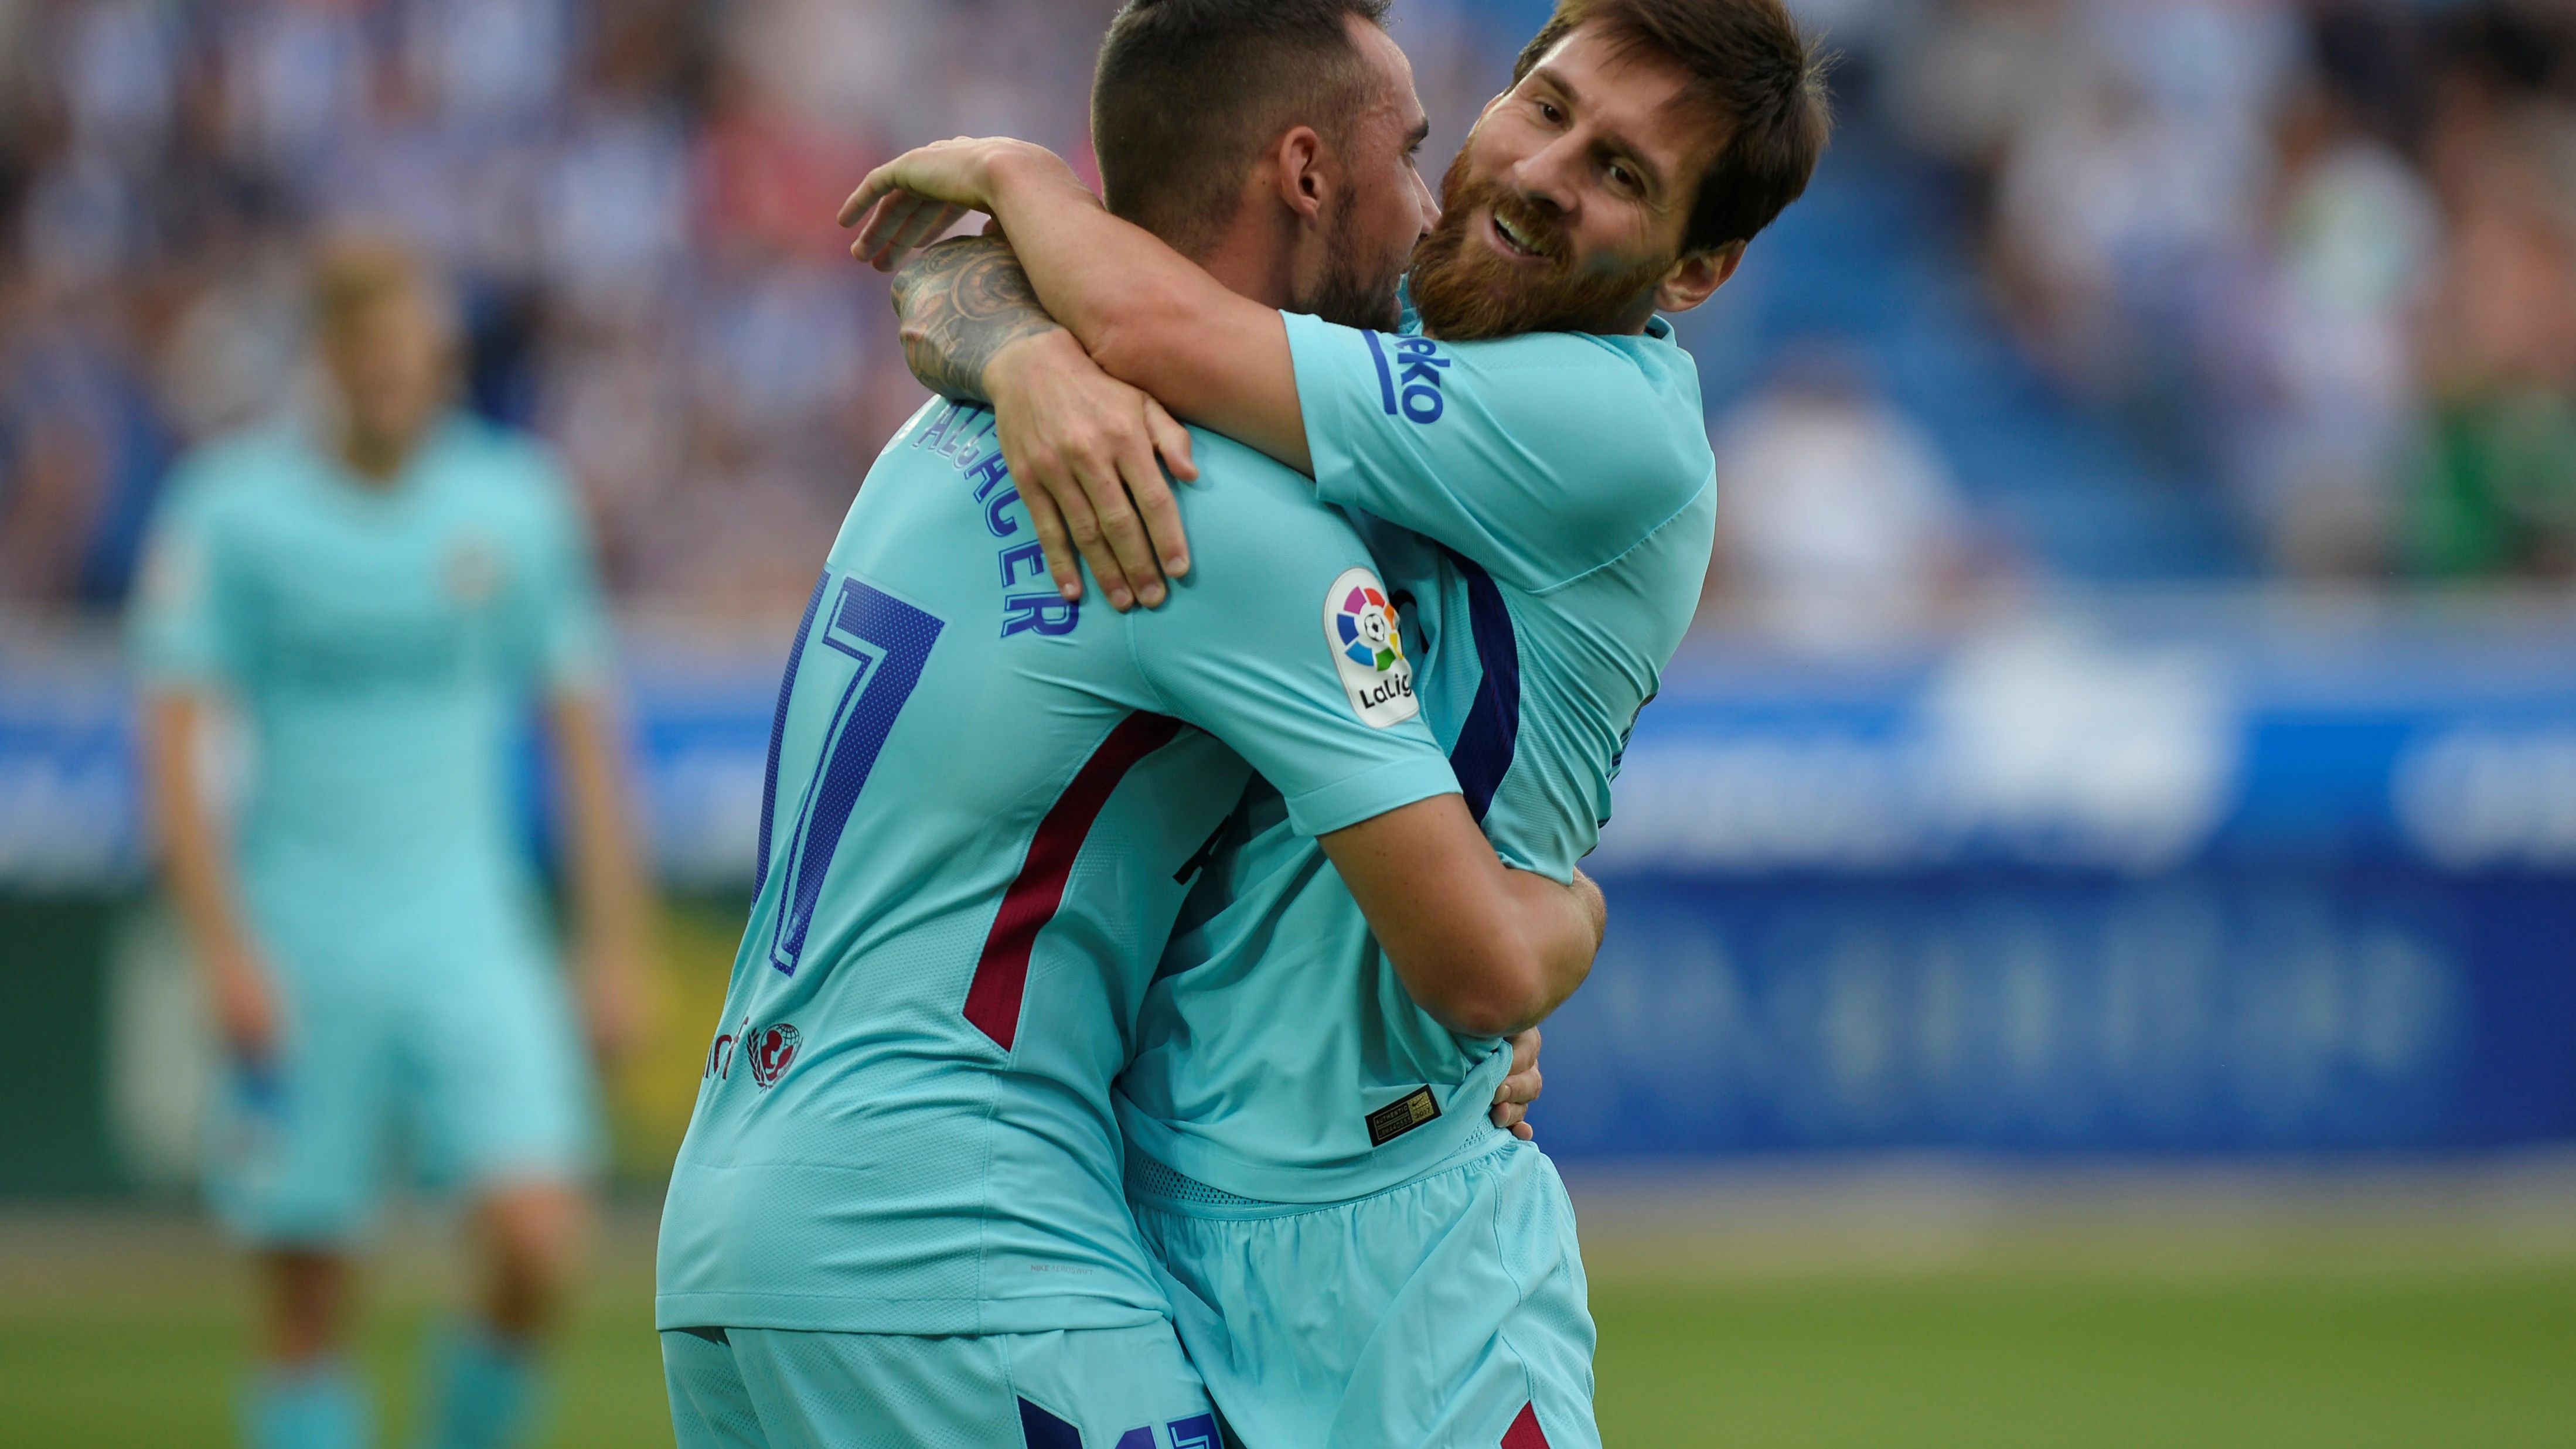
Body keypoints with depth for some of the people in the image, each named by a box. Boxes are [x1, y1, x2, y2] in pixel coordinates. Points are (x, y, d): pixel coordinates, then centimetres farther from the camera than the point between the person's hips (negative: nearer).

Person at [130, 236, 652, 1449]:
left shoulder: (517, 505, 5)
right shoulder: (234, 508, -3)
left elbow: (581, 734, 11)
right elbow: (174, 741, -4)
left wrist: (615, 949, 7)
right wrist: (225, 950, -13)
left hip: (469, 934, 1)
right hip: (298, 947, -1)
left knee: (537, 1248, -15)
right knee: (305, 1294, -1)